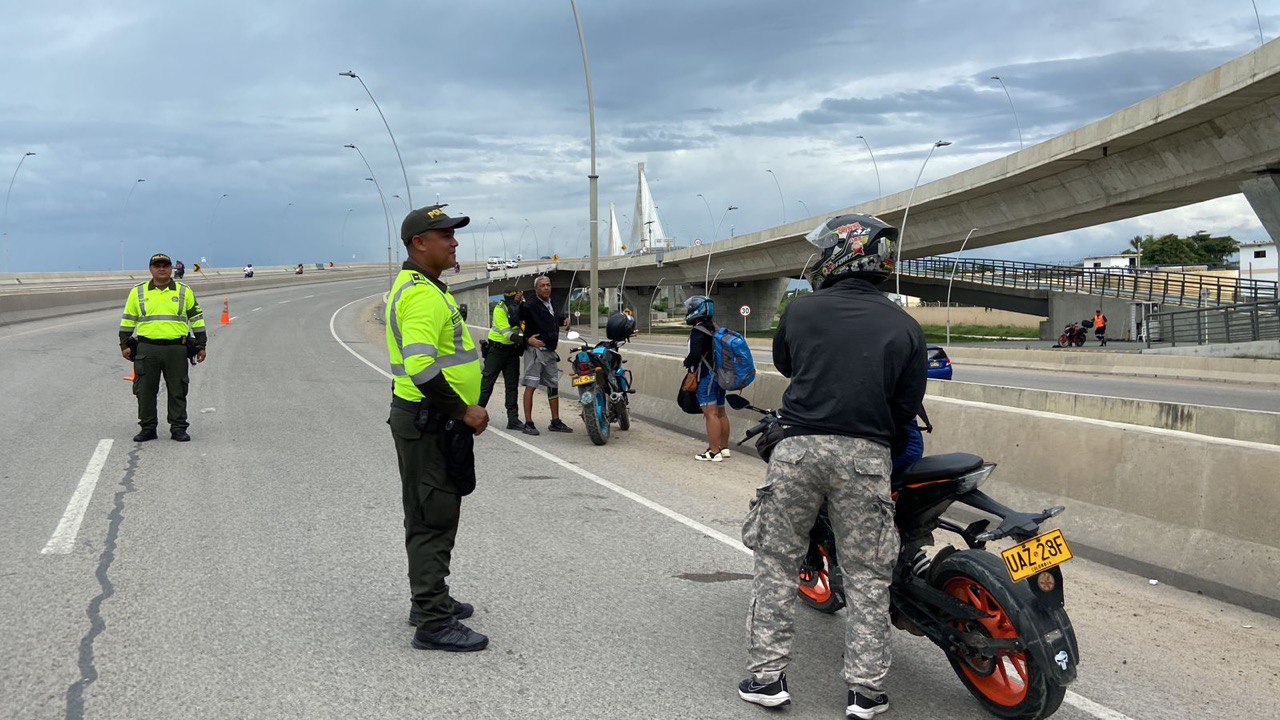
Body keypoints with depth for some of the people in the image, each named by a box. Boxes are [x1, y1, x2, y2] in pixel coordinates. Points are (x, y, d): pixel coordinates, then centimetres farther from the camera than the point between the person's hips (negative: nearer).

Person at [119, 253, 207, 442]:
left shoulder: (184, 291, 8)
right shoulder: (138, 292, 9)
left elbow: (197, 318, 11)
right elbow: (128, 320, 13)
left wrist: (201, 345, 7)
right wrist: (124, 345, 7)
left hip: (176, 349, -1)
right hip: (146, 349, 1)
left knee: (177, 391, 3)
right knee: (145, 391, 4)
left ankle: (178, 428, 11)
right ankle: (148, 428, 14)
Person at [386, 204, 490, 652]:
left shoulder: (425, 288, 16)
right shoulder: (421, 294, -19)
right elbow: (421, 368, -30)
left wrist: (464, 408, 20)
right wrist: (464, 411, -23)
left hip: (435, 419, 11)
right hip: (428, 421, -11)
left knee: (433, 518, 20)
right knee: (433, 520, -6)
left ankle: (431, 601, 33)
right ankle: (433, 623, 0)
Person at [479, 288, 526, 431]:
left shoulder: (523, 307, 3)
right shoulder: (500, 309, -16)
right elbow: (507, 333, -23)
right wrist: (525, 340, -33)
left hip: (513, 350, 6)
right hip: (497, 348, -6)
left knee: (512, 385, 5)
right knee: (487, 383, -1)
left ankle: (513, 419, 8)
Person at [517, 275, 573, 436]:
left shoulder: (550, 304, 16)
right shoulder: (530, 305, -11)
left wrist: (564, 319, 17)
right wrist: (527, 338, -24)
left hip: (550, 352, 9)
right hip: (535, 350, -9)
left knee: (554, 386, 12)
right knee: (531, 386, -7)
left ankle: (555, 422, 20)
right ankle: (528, 423, -6)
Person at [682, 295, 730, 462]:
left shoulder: (698, 330, -15)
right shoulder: (714, 329, 14)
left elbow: (695, 354, -22)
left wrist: (687, 362, -2)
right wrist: (692, 360, 16)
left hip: (706, 376, -10)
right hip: (719, 374, 10)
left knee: (710, 413, -9)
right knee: (720, 412, 15)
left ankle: (714, 452, -9)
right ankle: (724, 448, 22)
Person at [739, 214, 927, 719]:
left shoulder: (801, 310, 3)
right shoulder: (905, 327, 2)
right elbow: (907, 406, 2)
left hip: (799, 448, 0)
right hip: (866, 455, 0)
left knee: (776, 562, 11)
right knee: (866, 575, 7)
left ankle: (767, 676, 13)